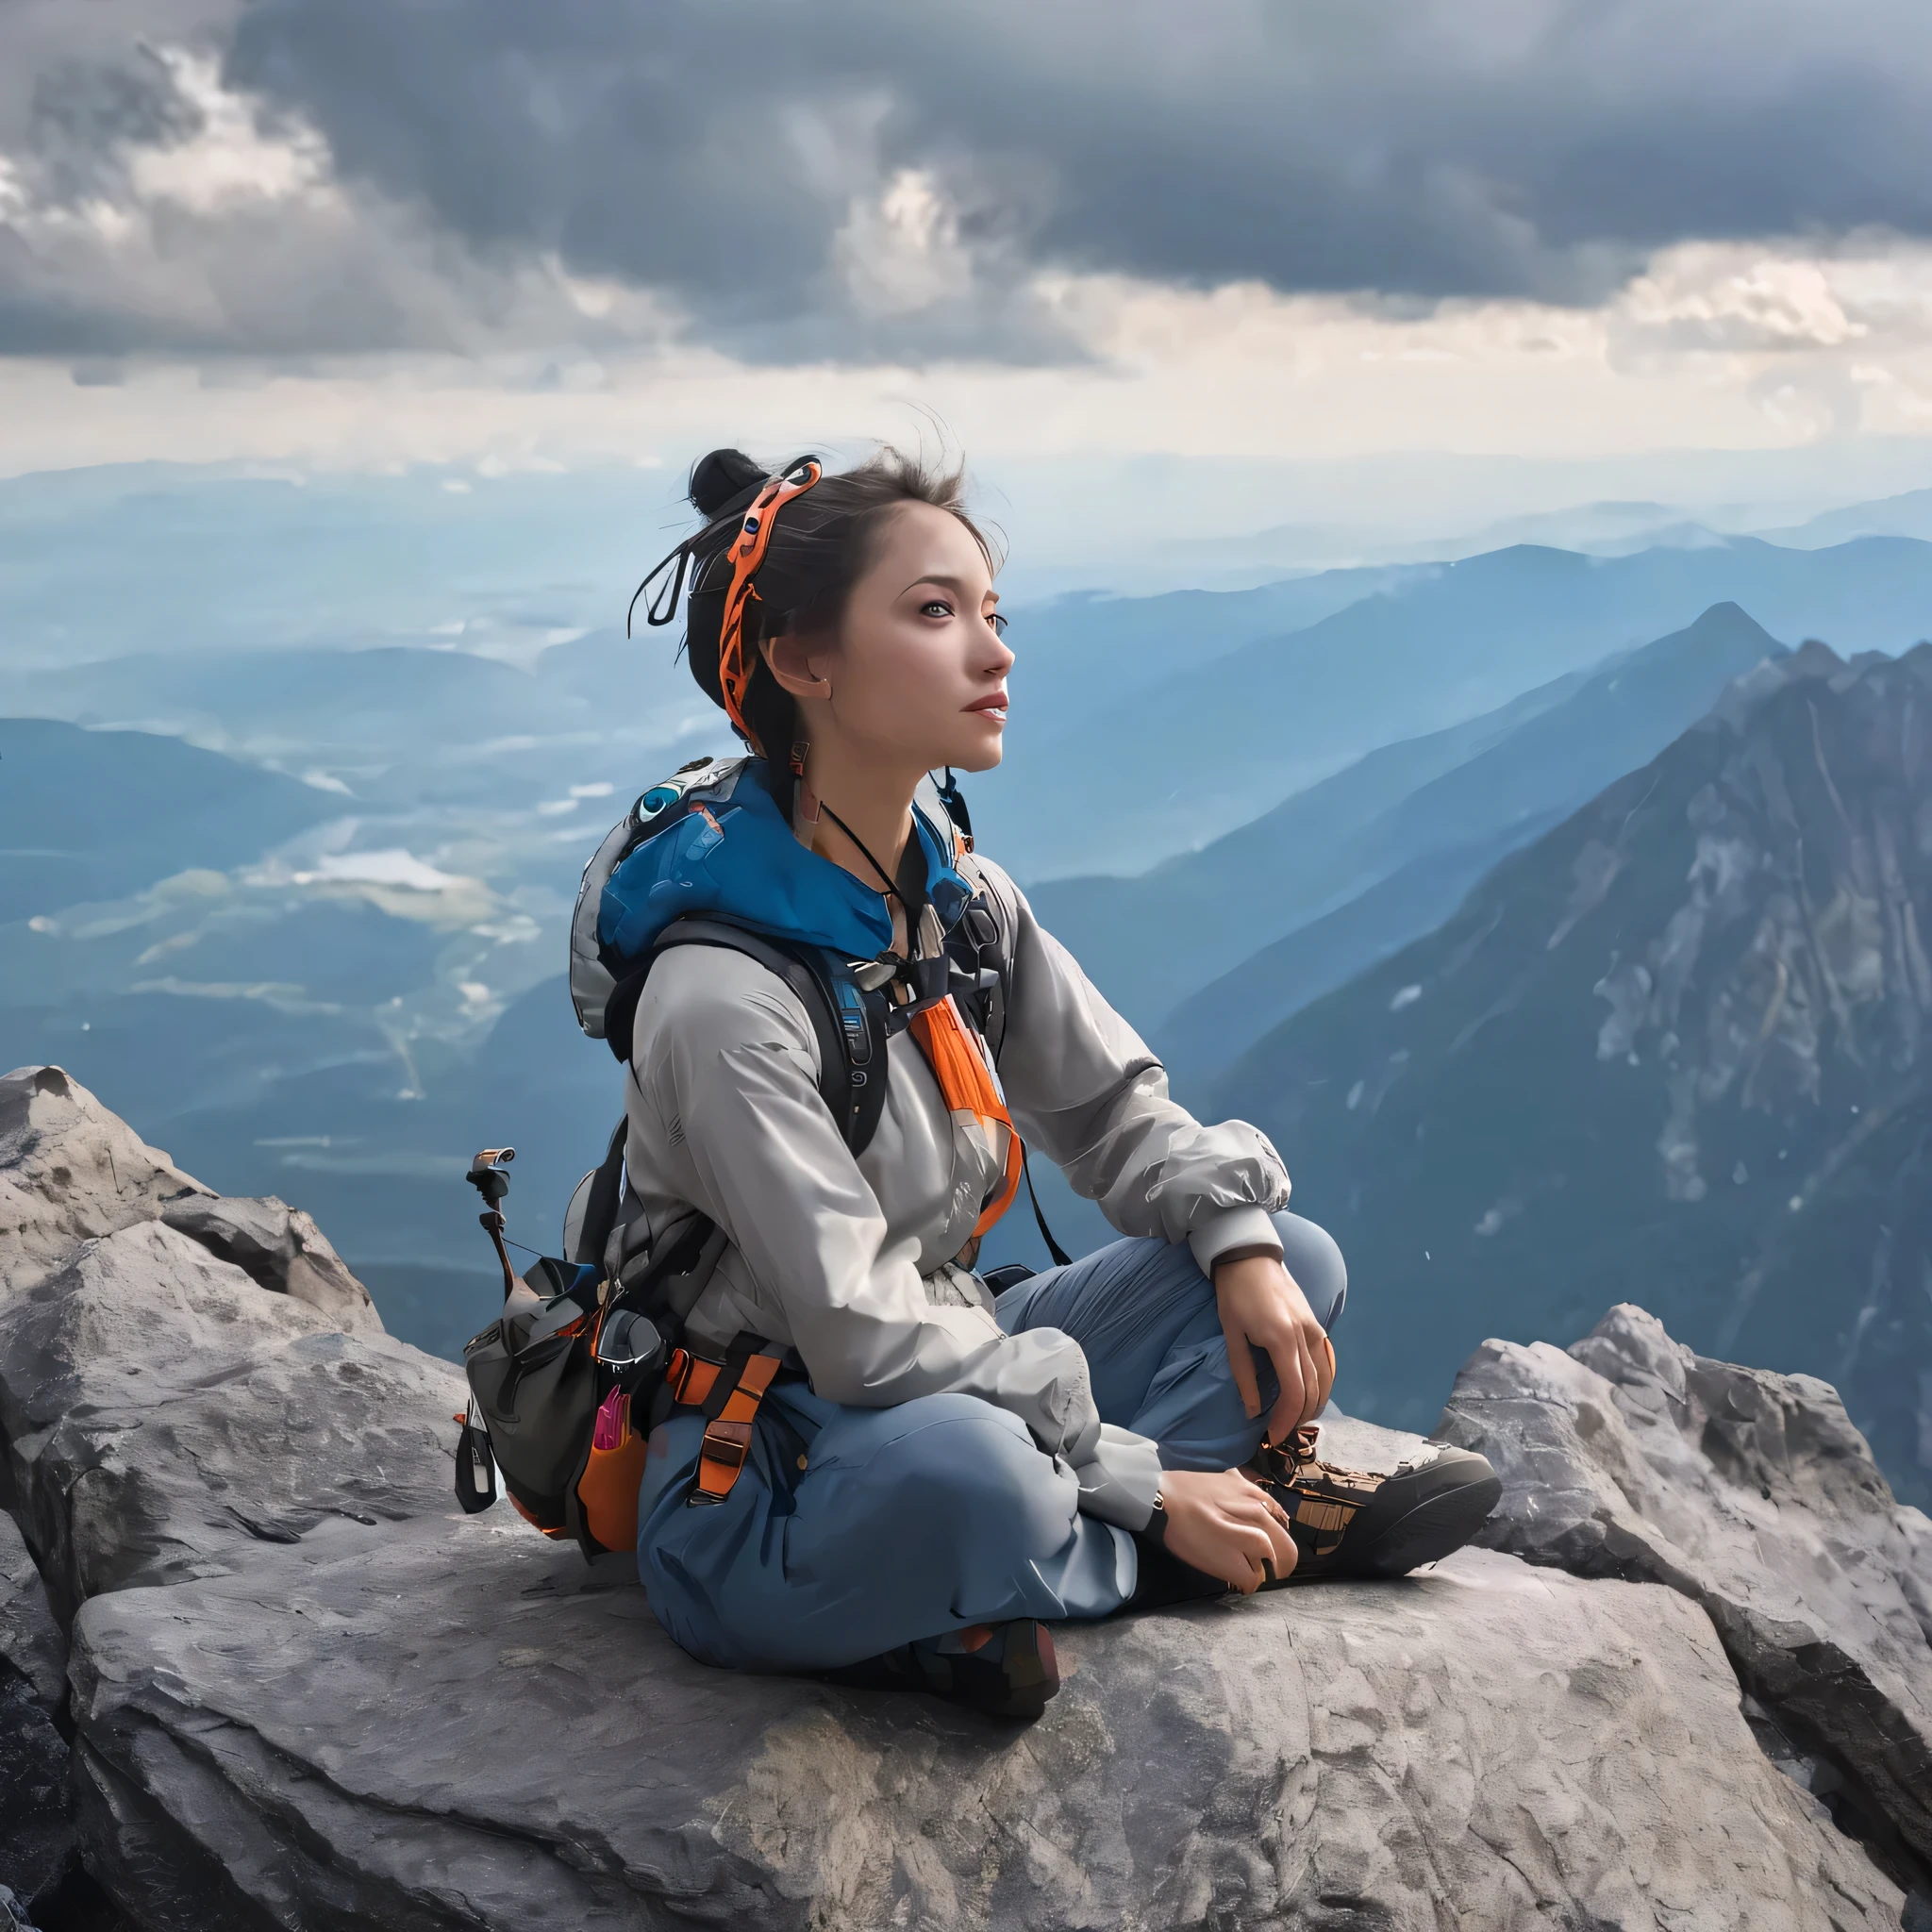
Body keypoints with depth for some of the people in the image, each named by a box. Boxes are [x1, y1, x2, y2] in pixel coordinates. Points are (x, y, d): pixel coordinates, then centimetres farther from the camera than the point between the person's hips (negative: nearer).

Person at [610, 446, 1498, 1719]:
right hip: (750, 1499, -8)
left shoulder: (960, 896, 0)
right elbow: (870, 1341, -26)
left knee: (1296, 1263, 5)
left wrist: (1242, 1244, -7)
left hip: (949, 1371, 9)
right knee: (960, 1469, -41)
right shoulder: (724, 999, -25)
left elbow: (1111, 1103, 12)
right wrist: (1148, 1490, -21)